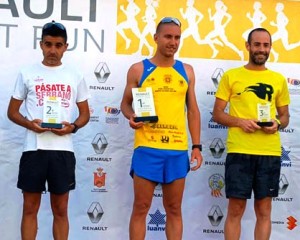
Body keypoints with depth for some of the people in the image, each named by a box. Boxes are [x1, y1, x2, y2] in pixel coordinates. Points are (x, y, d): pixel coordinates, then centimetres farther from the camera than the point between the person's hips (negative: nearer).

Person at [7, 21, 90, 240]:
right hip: (34, 148, 0)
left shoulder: (75, 77, 9)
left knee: (60, 209, 8)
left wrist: (73, 127, -9)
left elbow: (85, 113, 13)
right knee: (30, 208, 4)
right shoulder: (27, 74, 6)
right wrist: (29, 123, -12)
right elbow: (12, 111, 8)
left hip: (63, 149, 1)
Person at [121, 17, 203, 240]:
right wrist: (131, 116, -14)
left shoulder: (187, 71, 11)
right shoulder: (138, 69, 3)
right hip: (147, 147, -2)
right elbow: (126, 103, 9)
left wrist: (197, 146, 6)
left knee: (174, 208, 9)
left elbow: (193, 110, 12)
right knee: (141, 207, 3)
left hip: (178, 149, 3)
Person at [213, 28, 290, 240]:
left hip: (270, 153, 3)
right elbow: (217, 114, 4)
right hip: (239, 151, -2)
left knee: (264, 211, 9)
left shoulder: (279, 79, 11)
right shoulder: (231, 76, 4)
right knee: (235, 210, 2)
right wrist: (239, 121, -14)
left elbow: (285, 115, 17)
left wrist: (277, 124, -6)